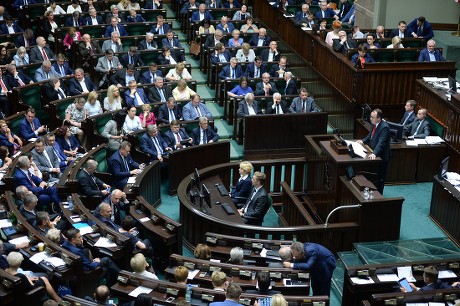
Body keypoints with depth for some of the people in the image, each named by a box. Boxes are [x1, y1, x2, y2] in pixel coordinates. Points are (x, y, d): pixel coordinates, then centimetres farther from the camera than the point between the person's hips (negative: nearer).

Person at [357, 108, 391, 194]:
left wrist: (374, 153, -45)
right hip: (374, 154, 8)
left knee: (380, 177, 6)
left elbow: (381, 142, -35)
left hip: (381, 156, -8)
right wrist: (363, 141, 1)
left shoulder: (384, 127, -26)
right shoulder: (374, 124, 1)